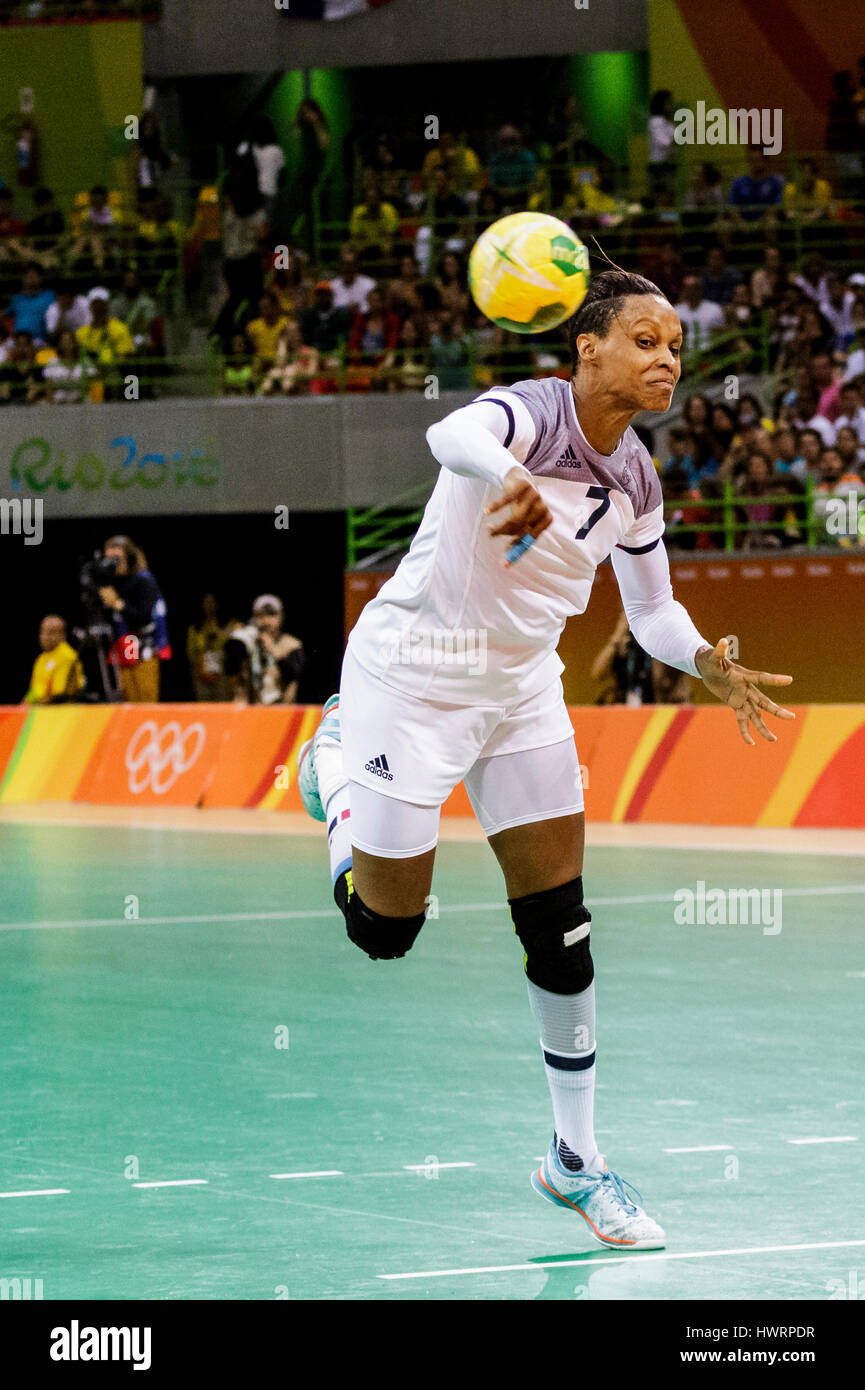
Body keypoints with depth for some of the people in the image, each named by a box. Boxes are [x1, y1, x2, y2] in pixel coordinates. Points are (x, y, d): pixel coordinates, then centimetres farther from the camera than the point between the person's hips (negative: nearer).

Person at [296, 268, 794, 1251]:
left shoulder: (635, 480, 0)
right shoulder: (529, 413, -22)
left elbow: (652, 609, 15)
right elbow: (452, 434, -47)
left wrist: (710, 664, -4)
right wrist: (505, 477, -69)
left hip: (521, 688, 6)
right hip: (412, 677, -6)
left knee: (561, 930, 2)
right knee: (385, 932, 2)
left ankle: (575, 1160, 14)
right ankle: (337, 760, 32)